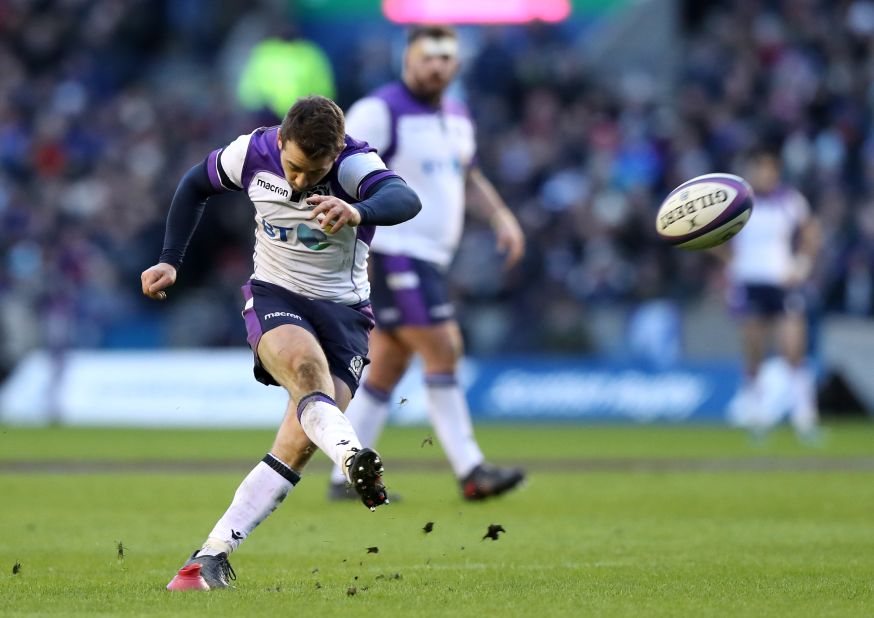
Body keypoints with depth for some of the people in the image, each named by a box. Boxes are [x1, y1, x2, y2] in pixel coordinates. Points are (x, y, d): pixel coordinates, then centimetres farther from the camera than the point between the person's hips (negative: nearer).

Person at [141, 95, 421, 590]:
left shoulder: (355, 164, -21)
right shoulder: (253, 153, -10)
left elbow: (405, 199, -44)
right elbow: (196, 185, 12)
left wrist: (358, 212, -65)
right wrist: (171, 261, 6)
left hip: (344, 309, -1)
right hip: (274, 296, 1)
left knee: (300, 443, -15)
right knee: (306, 366, -36)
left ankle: (213, 555, -10)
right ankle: (355, 457, -59)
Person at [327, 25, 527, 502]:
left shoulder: (457, 118, 16)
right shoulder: (380, 110, -10)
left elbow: (469, 177, 30)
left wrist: (501, 217, 14)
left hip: (430, 259, 9)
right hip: (394, 252, -9)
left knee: (386, 370, 9)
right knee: (442, 351, -13)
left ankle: (345, 478, 14)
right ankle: (471, 473, -12)